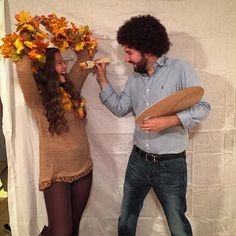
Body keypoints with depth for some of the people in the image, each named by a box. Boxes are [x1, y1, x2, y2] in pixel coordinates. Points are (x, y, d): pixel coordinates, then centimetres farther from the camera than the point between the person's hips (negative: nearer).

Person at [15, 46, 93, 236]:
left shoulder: (71, 88, 4)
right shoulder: (38, 98, -12)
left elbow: (84, 57, 10)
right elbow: (23, 69, -30)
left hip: (83, 169, 6)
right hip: (56, 173, -5)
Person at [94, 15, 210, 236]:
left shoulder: (180, 69, -13)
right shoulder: (134, 77, 5)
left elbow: (202, 107, -14)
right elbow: (120, 108, 9)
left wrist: (168, 121, -27)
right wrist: (102, 79, 4)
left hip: (170, 164, -5)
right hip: (138, 161, 5)